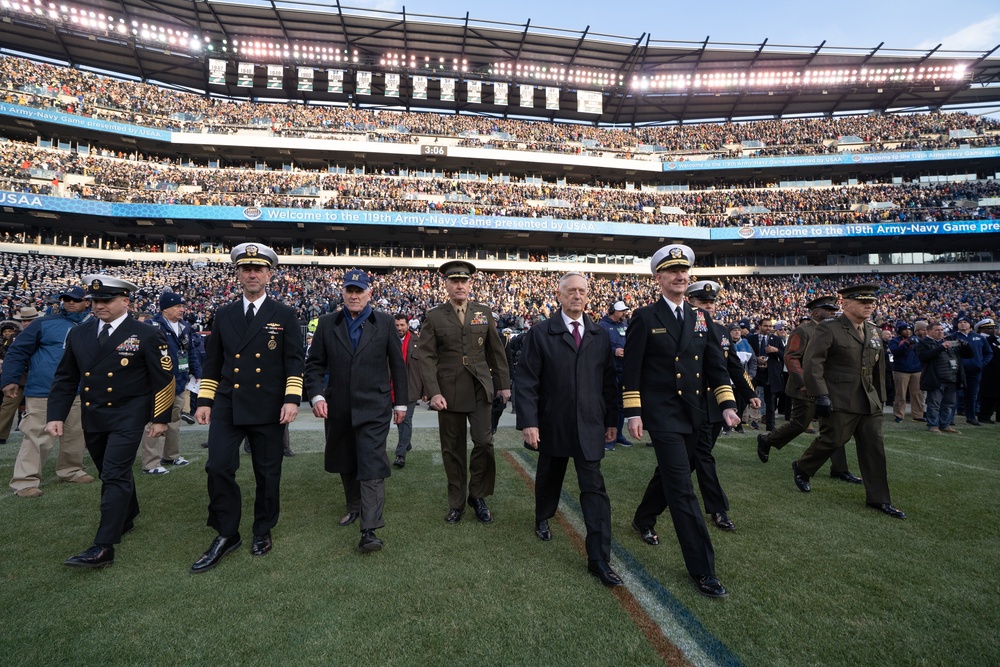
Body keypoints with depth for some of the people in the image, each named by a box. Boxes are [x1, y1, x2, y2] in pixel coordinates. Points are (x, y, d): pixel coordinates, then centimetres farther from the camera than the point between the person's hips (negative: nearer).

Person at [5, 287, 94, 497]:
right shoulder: (45, 323, -3)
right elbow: (18, 350, -3)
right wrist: (10, 379, -9)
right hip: (43, 391, -4)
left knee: (75, 434, 14)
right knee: (37, 436, -3)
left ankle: (72, 470, 30)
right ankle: (25, 481, 6)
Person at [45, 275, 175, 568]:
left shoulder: (146, 335, -10)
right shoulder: (78, 334, 5)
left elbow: (163, 379, -8)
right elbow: (65, 378, 10)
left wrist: (160, 418, -8)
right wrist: (56, 415, 3)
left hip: (127, 418, -6)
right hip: (92, 418, 6)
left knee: (115, 477, -9)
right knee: (111, 474, 20)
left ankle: (103, 548, -5)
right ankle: (126, 519, 42)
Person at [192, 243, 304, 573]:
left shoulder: (284, 315, 0)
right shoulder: (224, 315, 9)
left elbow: (295, 361, -4)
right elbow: (212, 362, 12)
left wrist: (292, 399, -13)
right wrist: (204, 400, 7)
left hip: (268, 409, -2)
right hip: (227, 406, 3)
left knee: (267, 473, 7)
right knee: (219, 468, -4)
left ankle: (263, 531, 27)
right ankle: (226, 535, 15)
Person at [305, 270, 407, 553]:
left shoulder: (385, 323, 0)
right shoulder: (327, 323, 4)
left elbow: (398, 365, 3)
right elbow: (315, 364, 4)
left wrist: (400, 402, 4)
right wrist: (316, 395, -11)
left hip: (374, 408, -3)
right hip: (338, 409, 3)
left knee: (372, 465, -8)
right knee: (346, 464, 18)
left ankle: (369, 530, -5)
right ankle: (355, 506, 40)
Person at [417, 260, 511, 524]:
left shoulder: (484, 312, 7)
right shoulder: (434, 317, 1)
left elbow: (496, 351, 11)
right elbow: (427, 357, -4)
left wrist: (504, 383, 10)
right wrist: (433, 392, -13)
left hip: (480, 389, 1)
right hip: (449, 392, -1)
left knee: (484, 442, -6)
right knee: (453, 450, 8)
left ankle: (477, 496, 17)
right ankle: (456, 503, 24)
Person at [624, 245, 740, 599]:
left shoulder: (701, 318, 8)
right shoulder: (644, 317, -7)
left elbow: (717, 364, 8)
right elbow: (631, 370, -8)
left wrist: (727, 403, -2)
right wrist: (633, 413, -12)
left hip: (693, 415, 6)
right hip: (663, 415, -6)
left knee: (668, 475, 21)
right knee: (683, 490, -7)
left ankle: (643, 520, 47)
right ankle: (702, 569, 3)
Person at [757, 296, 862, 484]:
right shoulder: (803, 331, -12)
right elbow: (790, 357, -20)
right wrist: (802, 383, -24)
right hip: (806, 389, -8)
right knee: (800, 424, -1)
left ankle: (839, 469, 12)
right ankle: (766, 440, 21)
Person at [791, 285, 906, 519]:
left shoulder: (873, 331, 13)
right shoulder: (828, 329, -10)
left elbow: (878, 366, 20)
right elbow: (812, 363, -16)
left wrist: (880, 397, 17)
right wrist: (820, 395, -21)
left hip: (869, 401, 7)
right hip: (839, 401, -7)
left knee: (874, 447, 7)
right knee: (832, 440, -1)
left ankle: (878, 498, 16)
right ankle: (802, 469, 25)